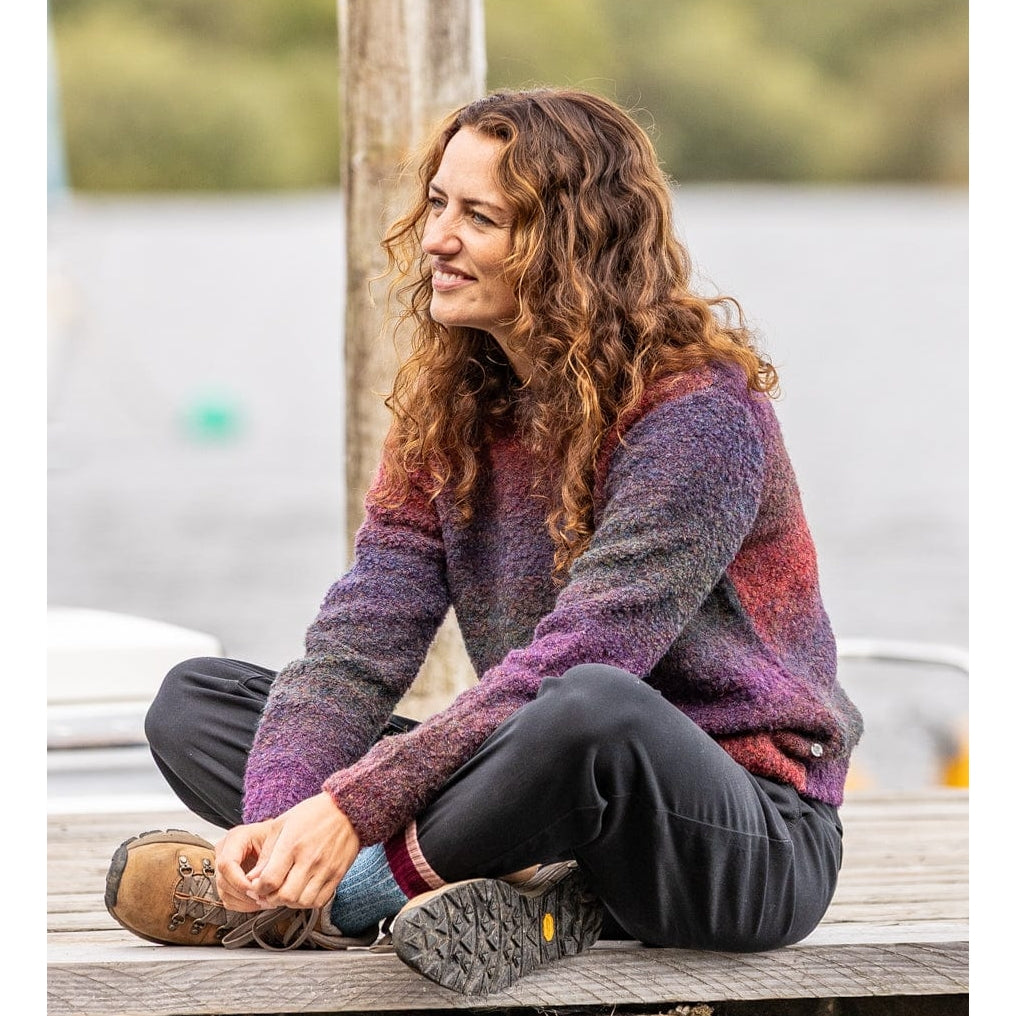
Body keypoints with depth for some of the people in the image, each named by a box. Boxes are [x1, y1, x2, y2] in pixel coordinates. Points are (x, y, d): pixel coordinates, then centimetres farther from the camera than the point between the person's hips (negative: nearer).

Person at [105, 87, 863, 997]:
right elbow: (360, 640, -4)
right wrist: (275, 820, -22)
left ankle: (354, 890, -17)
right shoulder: (448, 409, 6)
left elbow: (568, 666, -27)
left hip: (752, 841, -8)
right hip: (563, 803, 8)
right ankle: (511, 894, -20)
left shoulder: (698, 414, -17)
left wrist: (355, 807, -31)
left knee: (595, 711, -42)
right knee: (192, 701, 3)